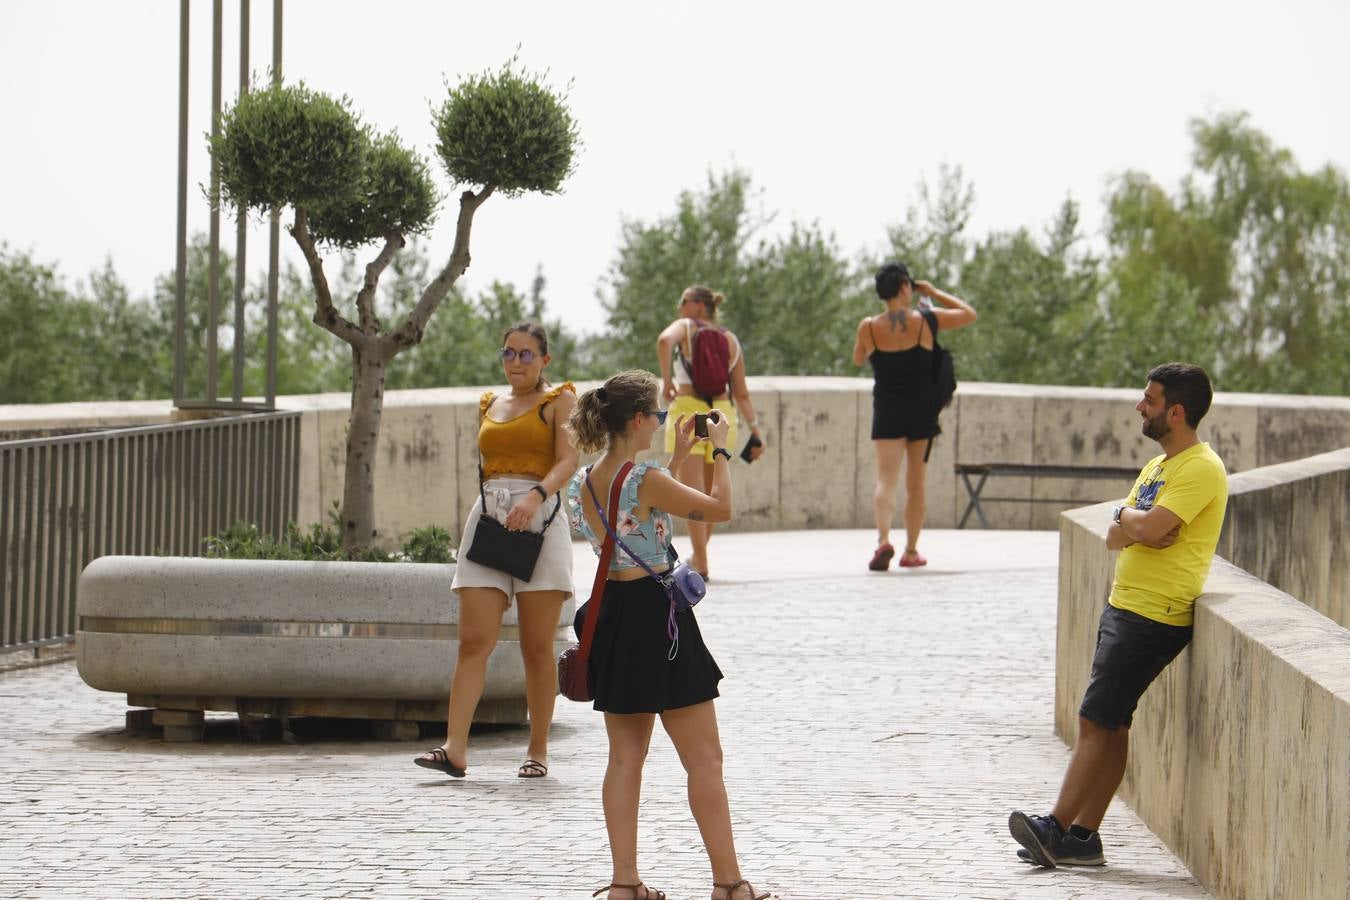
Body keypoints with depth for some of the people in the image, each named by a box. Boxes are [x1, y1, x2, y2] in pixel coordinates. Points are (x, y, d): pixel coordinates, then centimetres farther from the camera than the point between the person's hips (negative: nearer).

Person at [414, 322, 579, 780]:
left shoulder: (558, 400, 5)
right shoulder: (489, 405, 20)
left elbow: (568, 460, -8)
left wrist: (535, 496, -25)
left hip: (539, 518, -4)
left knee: (537, 646, -1)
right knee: (473, 640, -8)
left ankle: (538, 750, 7)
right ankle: (455, 747, -16)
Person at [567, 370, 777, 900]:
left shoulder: (582, 485, 5)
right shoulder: (645, 480, -19)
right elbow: (719, 508, -9)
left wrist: (676, 457, 24)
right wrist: (720, 451, 4)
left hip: (611, 614, 8)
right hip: (656, 615, -8)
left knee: (625, 757, 12)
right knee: (704, 759, 0)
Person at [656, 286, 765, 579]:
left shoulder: (685, 327, 2)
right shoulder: (731, 340, 14)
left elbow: (664, 341, -23)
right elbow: (741, 394, 10)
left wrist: (666, 380, -12)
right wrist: (755, 430, 12)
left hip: (688, 410, -5)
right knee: (711, 493, 16)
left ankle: (701, 564, -13)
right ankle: (698, 555, 27)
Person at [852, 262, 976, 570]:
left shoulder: (869, 327, -6)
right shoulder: (926, 321, -8)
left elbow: (857, 359, 14)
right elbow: (969, 314, 7)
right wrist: (934, 293, 13)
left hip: (887, 412, 0)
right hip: (922, 412, 0)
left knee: (886, 479, -4)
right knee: (915, 483, 12)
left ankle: (883, 540, -27)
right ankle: (911, 550, 18)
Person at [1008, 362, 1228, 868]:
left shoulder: (1201, 469, -12)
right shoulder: (1157, 466, 19)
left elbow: (1148, 528, -23)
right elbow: (1115, 537, 13)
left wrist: (1127, 515, -1)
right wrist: (1132, 525, -10)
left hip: (1154, 617, -9)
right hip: (1124, 606, 10)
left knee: (1097, 721, -11)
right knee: (1109, 725, 7)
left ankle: (1057, 829, -11)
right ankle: (1082, 836, 7)